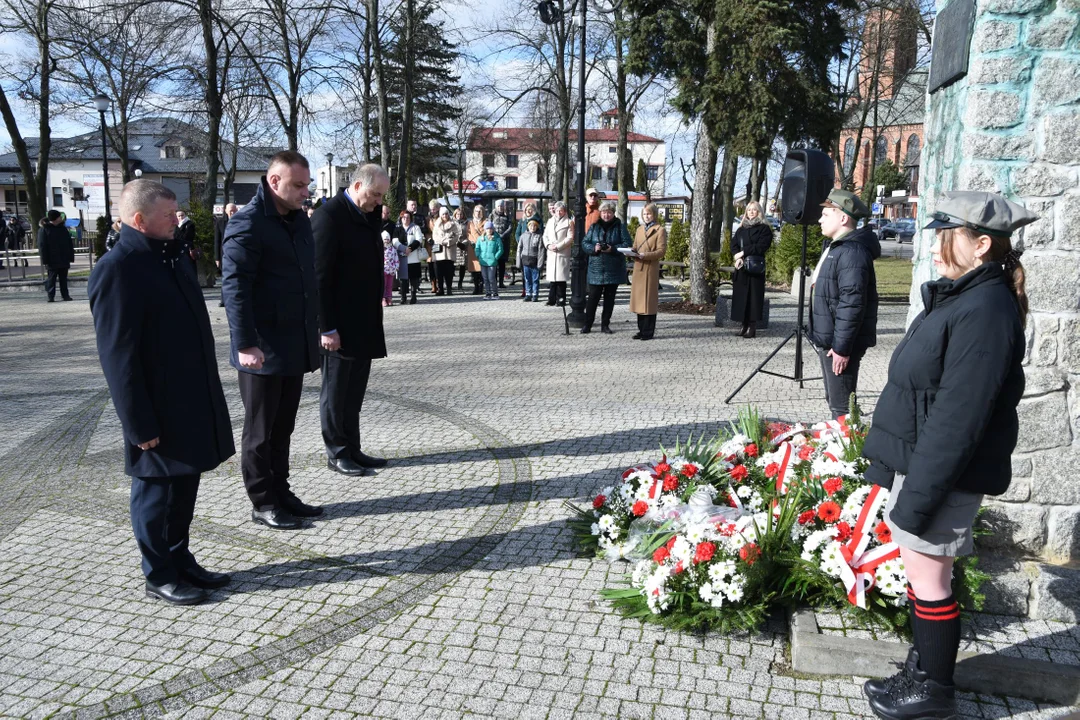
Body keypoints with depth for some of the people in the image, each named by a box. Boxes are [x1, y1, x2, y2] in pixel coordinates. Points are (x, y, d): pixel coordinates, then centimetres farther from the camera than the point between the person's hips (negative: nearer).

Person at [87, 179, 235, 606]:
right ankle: (159, 576, 22)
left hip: (192, 400, 8)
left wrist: (208, 397, 19)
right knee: (155, 492, 7)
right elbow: (118, 355, -19)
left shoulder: (169, 253, 11)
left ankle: (180, 559, 33)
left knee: (184, 486, 18)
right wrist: (140, 424, -18)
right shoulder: (116, 269, -17)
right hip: (157, 411, -8)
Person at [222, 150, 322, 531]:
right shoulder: (247, 223, -14)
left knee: (283, 427, 16)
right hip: (263, 349, -8)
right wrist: (246, 344, -22)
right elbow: (234, 286, -18)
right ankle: (262, 503, 16)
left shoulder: (299, 218, 12)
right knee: (260, 430, 5)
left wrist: (316, 326, 17)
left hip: (296, 345, 8)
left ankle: (281, 492, 27)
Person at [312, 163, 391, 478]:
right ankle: (337, 453, 16)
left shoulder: (366, 215, 12)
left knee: (355, 390, 14)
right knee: (336, 390, 5)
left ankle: (352, 449, 24)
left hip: (364, 323, 8)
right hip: (340, 324, -8)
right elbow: (320, 275, -17)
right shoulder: (329, 215, -14)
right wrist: (327, 327, -18)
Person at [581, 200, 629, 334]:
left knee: (609, 297, 7)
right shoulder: (594, 227, 7)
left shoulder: (620, 227, 3)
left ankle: (605, 325, 17)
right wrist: (594, 248, -15)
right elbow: (584, 243, 5)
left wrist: (612, 249, -18)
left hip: (613, 269, 0)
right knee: (593, 297, -1)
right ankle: (587, 324, 6)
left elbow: (627, 244, -4)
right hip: (596, 268, 0)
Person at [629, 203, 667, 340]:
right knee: (638, 299, 7)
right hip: (638, 267, 6)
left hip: (651, 268, -6)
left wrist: (646, 255, -21)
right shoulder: (639, 229, 19)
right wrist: (632, 253, -2)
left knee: (649, 300, -4)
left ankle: (648, 332, 2)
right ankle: (641, 329, 15)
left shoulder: (660, 230, -1)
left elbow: (661, 251, -8)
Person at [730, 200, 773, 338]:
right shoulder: (741, 229, 17)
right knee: (741, 296, 2)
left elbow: (761, 246, -11)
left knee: (753, 296, -7)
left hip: (755, 268, -5)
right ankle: (744, 325, 8)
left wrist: (743, 253, -13)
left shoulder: (764, 228, 1)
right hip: (741, 268, 5)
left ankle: (752, 327, -5)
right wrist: (737, 257, -12)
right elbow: (733, 245, 7)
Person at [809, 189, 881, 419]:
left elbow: (852, 304, -26)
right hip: (828, 339, 11)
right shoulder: (835, 247, 15)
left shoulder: (852, 252, -20)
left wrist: (842, 347, -25)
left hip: (839, 343, -11)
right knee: (833, 400, 20)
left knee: (841, 406, -4)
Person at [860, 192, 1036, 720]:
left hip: (945, 473, -9)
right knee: (920, 571, 19)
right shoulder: (957, 299, 10)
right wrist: (889, 463, 18)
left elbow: (958, 419, -24)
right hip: (917, 459, 9)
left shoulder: (985, 312, -21)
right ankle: (923, 667, 35)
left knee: (928, 577, 4)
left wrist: (918, 496, -22)